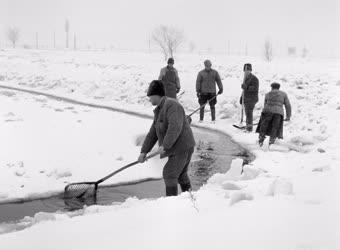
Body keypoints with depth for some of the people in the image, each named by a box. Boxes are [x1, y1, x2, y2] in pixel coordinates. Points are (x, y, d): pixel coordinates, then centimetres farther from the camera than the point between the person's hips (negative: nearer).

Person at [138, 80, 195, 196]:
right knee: (180, 175, 21)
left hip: (182, 148, -10)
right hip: (176, 148, 10)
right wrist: (144, 151, 7)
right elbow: (152, 134, 13)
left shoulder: (171, 105, -19)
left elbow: (175, 128, -31)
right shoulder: (159, 110, 13)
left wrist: (164, 146, -28)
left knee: (169, 174, -9)